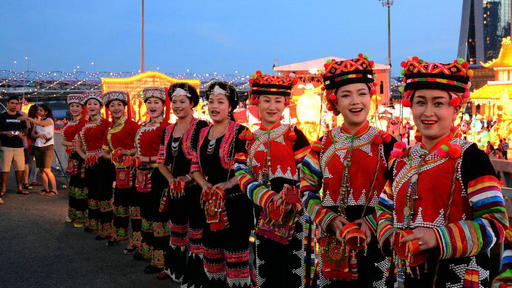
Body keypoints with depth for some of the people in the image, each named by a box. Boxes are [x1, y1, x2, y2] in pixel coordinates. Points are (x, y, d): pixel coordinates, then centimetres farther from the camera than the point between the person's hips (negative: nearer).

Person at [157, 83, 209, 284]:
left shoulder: (201, 127, -10)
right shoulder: (168, 130, 11)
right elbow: (162, 162, 13)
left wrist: (187, 179, -19)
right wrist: (171, 179, -4)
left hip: (196, 188, -7)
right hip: (175, 189, 7)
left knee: (196, 234, -2)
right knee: (176, 230, 19)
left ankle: (195, 276, 9)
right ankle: (174, 269, 36)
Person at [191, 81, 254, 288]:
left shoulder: (240, 132, -9)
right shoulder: (203, 134, 11)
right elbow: (196, 166, 13)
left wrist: (225, 186, -21)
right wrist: (205, 185, -5)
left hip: (236, 201, -6)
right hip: (211, 201, 7)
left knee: (235, 250, -4)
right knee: (211, 249, 16)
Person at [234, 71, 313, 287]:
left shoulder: (293, 134, -2)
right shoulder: (250, 139, 9)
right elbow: (243, 175, 1)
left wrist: (288, 196, -19)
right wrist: (266, 198, -15)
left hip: (293, 212, -3)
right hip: (264, 215, 4)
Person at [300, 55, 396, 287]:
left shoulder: (386, 144, -3)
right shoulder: (323, 145, 3)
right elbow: (307, 190, 4)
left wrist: (372, 222, -15)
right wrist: (329, 220, -10)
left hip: (374, 244, -2)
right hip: (332, 245, 2)